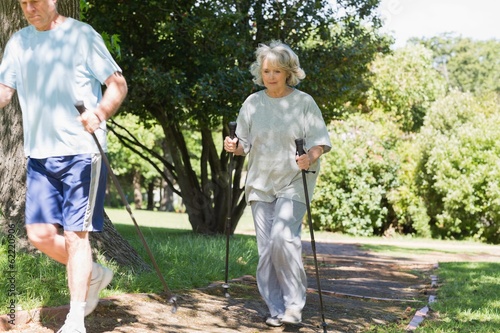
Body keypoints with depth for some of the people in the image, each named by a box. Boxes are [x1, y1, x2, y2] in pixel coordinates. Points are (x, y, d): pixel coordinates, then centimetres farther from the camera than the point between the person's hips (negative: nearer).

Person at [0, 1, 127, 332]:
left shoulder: (81, 35, -4)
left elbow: (119, 84, -6)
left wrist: (99, 112, -25)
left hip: (81, 151, -5)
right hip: (39, 154, 6)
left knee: (75, 234, -4)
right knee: (40, 234, 2)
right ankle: (94, 274, 27)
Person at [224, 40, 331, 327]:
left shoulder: (303, 102, -3)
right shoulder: (253, 103, 7)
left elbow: (320, 141, -4)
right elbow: (245, 143, 12)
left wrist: (310, 158, -25)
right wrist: (235, 146, -10)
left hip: (294, 181, -4)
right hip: (261, 183, 4)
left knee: (282, 236, -21)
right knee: (266, 247, 2)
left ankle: (294, 303, -8)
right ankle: (276, 309, 12)